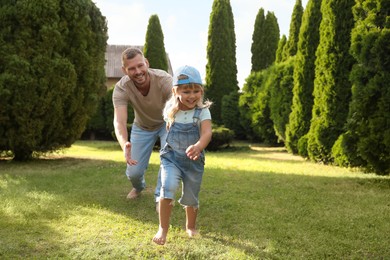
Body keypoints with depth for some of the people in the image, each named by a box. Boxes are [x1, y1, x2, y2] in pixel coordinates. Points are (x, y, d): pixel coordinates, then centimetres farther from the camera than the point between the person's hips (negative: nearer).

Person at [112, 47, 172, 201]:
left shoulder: (164, 80, -35)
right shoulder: (121, 88, -30)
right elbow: (119, 121, -40)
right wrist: (124, 144, -62)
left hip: (166, 123, -1)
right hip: (142, 127, 2)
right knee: (133, 172, 0)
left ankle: (161, 196, -4)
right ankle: (138, 187, 40)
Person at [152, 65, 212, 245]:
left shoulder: (203, 111, -15)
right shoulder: (170, 109, -5)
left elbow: (207, 132, -31)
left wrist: (198, 146, -50)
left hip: (194, 159, 0)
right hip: (171, 156, 1)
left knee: (191, 197, 12)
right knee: (168, 187, -23)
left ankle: (190, 227, 39)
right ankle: (163, 229, -11)